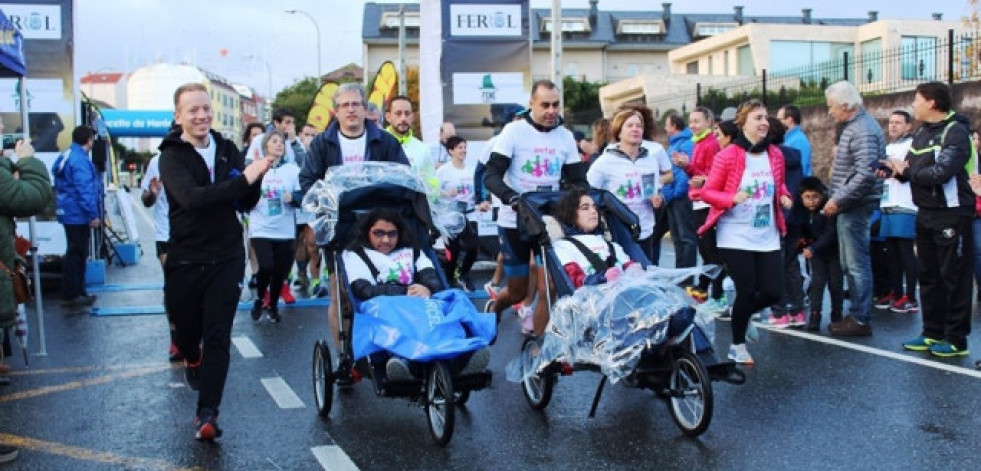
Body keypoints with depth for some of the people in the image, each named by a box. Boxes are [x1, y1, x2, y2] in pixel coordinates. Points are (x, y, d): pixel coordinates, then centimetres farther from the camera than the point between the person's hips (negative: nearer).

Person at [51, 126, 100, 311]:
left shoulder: (67, 157, 14)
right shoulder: (80, 160, -18)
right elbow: (85, 190, -23)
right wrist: (93, 215, -21)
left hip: (70, 213, 10)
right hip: (78, 215, -10)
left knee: (77, 254, 16)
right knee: (75, 254, -4)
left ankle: (78, 292, 23)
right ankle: (70, 295, 0)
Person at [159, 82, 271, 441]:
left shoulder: (227, 149, 4)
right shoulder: (172, 157, -8)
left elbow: (246, 203, 5)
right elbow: (191, 198, -27)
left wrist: (254, 180, -16)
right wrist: (243, 178, -33)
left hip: (226, 259, 2)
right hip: (185, 260, -1)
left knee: (218, 338, -4)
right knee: (186, 331, 16)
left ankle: (207, 414, -2)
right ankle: (193, 360, 50)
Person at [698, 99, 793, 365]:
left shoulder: (775, 154, 5)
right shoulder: (728, 156, -10)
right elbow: (707, 192, -7)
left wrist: (784, 197, -1)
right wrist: (733, 198, -24)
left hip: (767, 236, 5)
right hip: (735, 236, -5)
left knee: (773, 292, 0)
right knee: (747, 291, -3)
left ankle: (741, 316, 32)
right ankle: (737, 346, 19)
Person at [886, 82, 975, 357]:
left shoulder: (955, 132, -13)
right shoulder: (922, 132, 13)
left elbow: (941, 172, -24)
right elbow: (910, 168, 11)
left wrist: (906, 171, -11)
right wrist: (897, 170, -11)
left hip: (952, 215, -9)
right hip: (926, 215, 9)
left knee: (954, 278, -2)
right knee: (928, 276, 13)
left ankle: (956, 339, 5)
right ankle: (933, 333, 22)